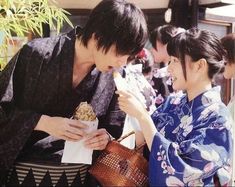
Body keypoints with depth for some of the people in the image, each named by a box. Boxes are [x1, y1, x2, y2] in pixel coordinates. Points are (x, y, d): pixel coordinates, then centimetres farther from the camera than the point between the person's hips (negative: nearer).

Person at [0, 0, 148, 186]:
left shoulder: (110, 78, -4)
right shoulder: (38, 54, -17)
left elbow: (114, 129, 7)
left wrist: (105, 138, -14)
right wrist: (43, 122, -24)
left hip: (79, 172, 4)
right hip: (26, 169, -3)